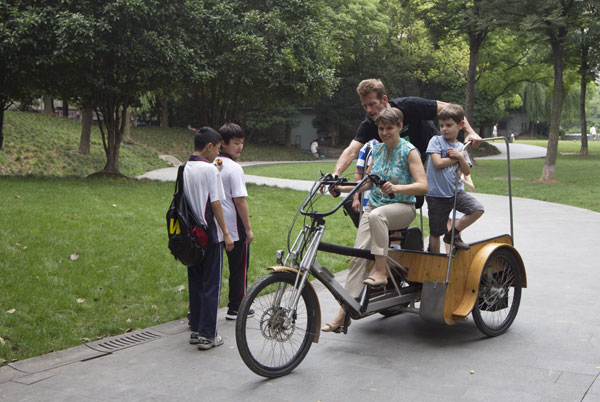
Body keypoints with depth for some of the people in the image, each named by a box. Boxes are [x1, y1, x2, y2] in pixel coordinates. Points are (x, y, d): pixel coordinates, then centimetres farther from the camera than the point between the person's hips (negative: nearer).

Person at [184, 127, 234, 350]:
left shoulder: (185, 169, 7)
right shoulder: (210, 169, -14)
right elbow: (215, 204, -14)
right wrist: (226, 233, -9)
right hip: (210, 235, -7)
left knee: (195, 283, 14)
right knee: (211, 285, 0)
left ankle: (195, 329, 21)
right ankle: (207, 335, 3)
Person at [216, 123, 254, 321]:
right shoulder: (234, 168, -17)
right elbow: (240, 201, -18)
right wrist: (248, 229, -11)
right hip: (235, 229, -7)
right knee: (239, 267, 8)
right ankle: (235, 308, 16)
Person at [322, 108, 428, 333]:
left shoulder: (409, 151, -6)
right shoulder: (377, 149, 11)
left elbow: (422, 186, -16)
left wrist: (395, 188, -32)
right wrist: (342, 188, -1)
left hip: (402, 208, -5)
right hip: (374, 205, 5)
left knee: (376, 215, -40)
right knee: (358, 254, -11)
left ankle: (380, 272, -32)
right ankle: (345, 310, -9)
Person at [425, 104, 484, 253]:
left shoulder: (461, 148, 9)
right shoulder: (436, 141, -4)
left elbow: (467, 172, 2)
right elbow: (438, 163, -17)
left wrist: (461, 158, -14)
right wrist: (456, 158, -6)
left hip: (456, 191, 4)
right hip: (437, 195, -4)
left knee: (477, 209, -16)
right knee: (436, 232, 3)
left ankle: (453, 233, 4)